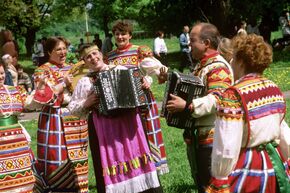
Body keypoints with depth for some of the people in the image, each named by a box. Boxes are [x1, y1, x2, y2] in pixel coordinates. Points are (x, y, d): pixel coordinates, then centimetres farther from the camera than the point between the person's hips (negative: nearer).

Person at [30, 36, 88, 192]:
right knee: (56, 157, -6)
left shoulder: (71, 68, 14)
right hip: (55, 121, -6)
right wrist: (63, 84, -14)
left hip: (75, 118, 6)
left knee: (75, 158, 10)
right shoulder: (42, 71, -4)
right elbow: (42, 97, -16)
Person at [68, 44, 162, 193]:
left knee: (134, 154, 4)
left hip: (128, 120, 2)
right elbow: (72, 108, 7)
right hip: (103, 127, -1)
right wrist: (86, 103, -10)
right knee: (110, 159, -1)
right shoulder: (84, 82, 6)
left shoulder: (121, 69, 11)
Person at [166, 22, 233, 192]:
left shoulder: (218, 67, -18)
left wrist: (187, 106, -34)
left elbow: (216, 100, -31)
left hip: (211, 137, -10)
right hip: (196, 135, 10)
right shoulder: (201, 65, 15)